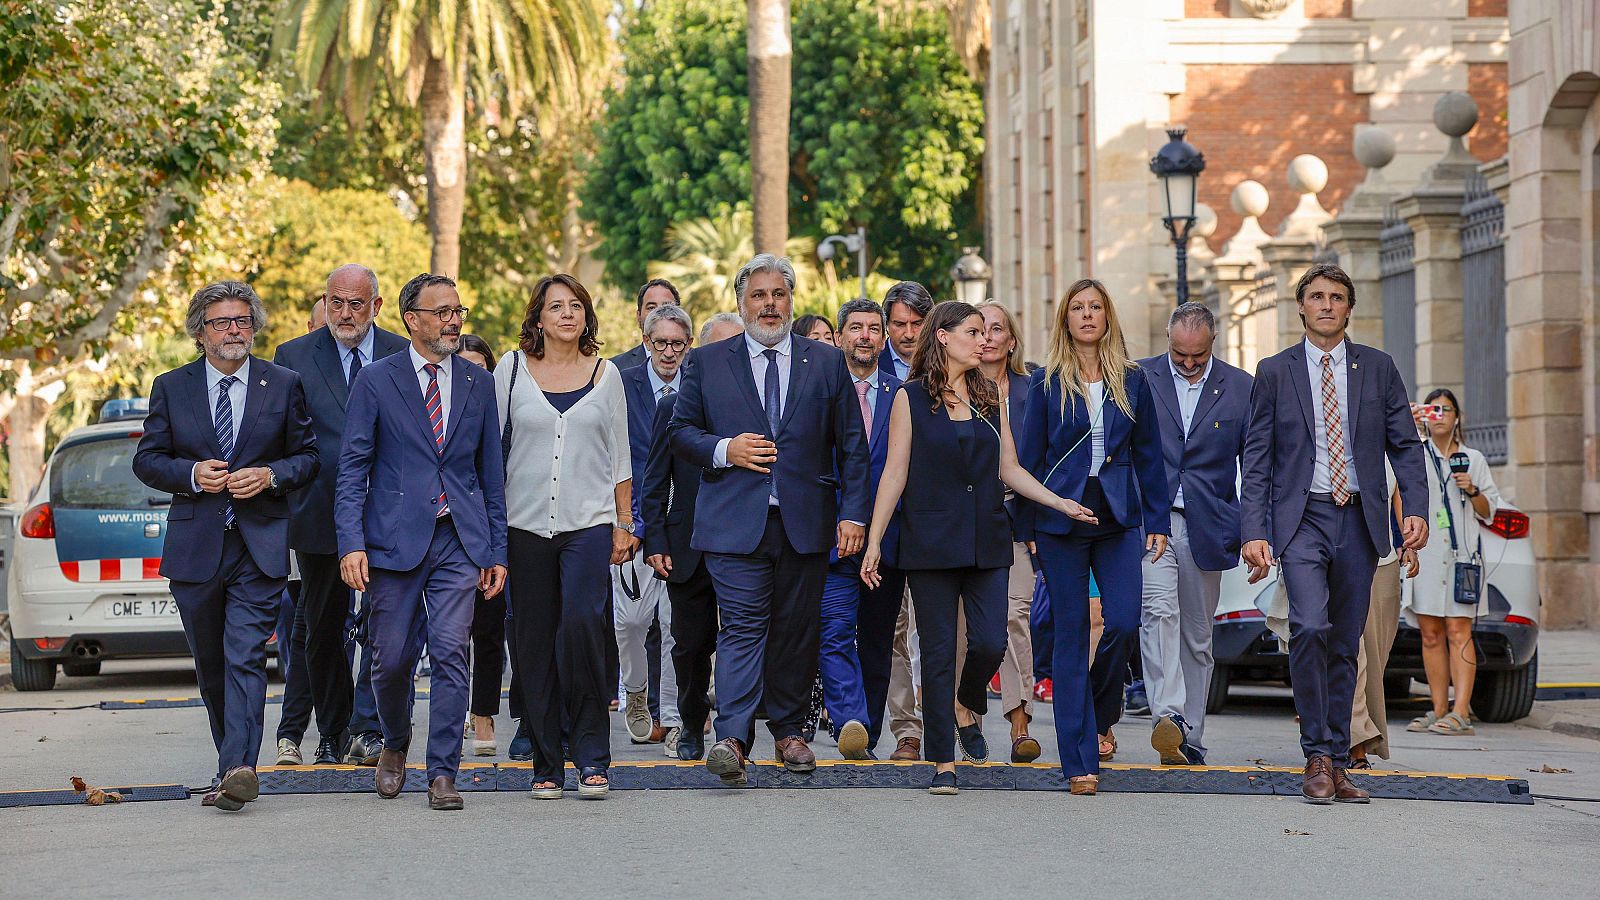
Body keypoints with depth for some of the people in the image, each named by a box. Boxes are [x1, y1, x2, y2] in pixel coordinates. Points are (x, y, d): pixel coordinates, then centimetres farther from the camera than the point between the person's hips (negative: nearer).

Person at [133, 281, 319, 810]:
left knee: (246, 658, -15)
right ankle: (233, 762, 26)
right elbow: (147, 460, 7)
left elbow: (309, 456, 8)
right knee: (210, 665, 12)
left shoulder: (283, 386, 4)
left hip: (259, 547, -3)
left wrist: (271, 475, -12)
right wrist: (191, 474, -11)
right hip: (194, 547, 3)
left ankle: (236, 769, -25)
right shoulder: (171, 388, 7)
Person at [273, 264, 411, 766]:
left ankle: (367, 730, -11)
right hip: (318, 513, 1)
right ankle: (333, 734, 23)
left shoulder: (404, 356, 4)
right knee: (322, 630, 11)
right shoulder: (293, 358, 4)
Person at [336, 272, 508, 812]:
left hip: (460, 541, 2)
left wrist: (496, 551, 8)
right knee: (392, 659, 3)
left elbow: (491, 474, 13)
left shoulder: (477, 384, 11)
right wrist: (352, 543, -12)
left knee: (451, 653, -8)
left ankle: (442, 773, -2)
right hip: (395, 539, -1)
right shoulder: (376, 381, 2)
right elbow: (352, 469, -1)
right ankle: (395, 745, 31)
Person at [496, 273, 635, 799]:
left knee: (582, 626, -18)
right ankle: (546, 762, 10)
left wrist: (624, 524, 8)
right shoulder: (511, 369, 6)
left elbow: (619, 456, 12)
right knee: (534, 642, 2)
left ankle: (591, 756, -7)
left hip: (589, 523, -1)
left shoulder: (605, 374, 8)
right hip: (525, 524, 1)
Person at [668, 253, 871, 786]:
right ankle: (732, 738, -19)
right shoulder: (707, 363, 8)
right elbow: (680, 430, 10)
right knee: (742, 627, -12)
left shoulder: (827, 362, 10)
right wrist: (724, 450, -9)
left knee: (797, 631, 8)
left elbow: (852, 445, 8)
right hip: (736, 522, -2)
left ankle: (788, 731, 21)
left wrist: (853, 513, 0)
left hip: (806, 521, 2)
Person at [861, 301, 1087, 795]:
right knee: (938, 652, -2)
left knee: (991, 642, -8)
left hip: (987, 540, 3)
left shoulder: (991, 396, 12)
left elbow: (1009, 470, 13)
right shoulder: (912, 398, 1)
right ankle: (943, 763, 6)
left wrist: (1062, 504, 1)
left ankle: (968, 707, 25)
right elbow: (894, 474, 0)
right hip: (931, 540, -3)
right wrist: (874, 541, -5)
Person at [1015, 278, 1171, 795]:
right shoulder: (1047, 383, 3)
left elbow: (1148, 455, 9)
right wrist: (1024, 528, 1)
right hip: (1061, 517, -1)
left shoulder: (1132, 381, 7)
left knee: (1123, 624, -13)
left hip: (1118, 519, 1)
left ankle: (1100, 716, 16)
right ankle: (1079, 761, 2)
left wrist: (1157, 521, 4)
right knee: (1071, 636, -1)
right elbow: (1030, 457, 4)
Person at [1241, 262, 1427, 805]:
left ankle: (1336, 765, 13)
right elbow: (1256, 459, 3)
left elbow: (1405, 444, 9)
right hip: (1302, 517, -2)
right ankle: (1317, 757, -12)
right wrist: (1254, 532, -7)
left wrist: (1415, 509, -6)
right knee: (1310, 626, -21)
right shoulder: (1275, 373, 5)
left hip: (1359, 521, 2)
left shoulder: (1378, 368, 9)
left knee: (1344, 646, 6)